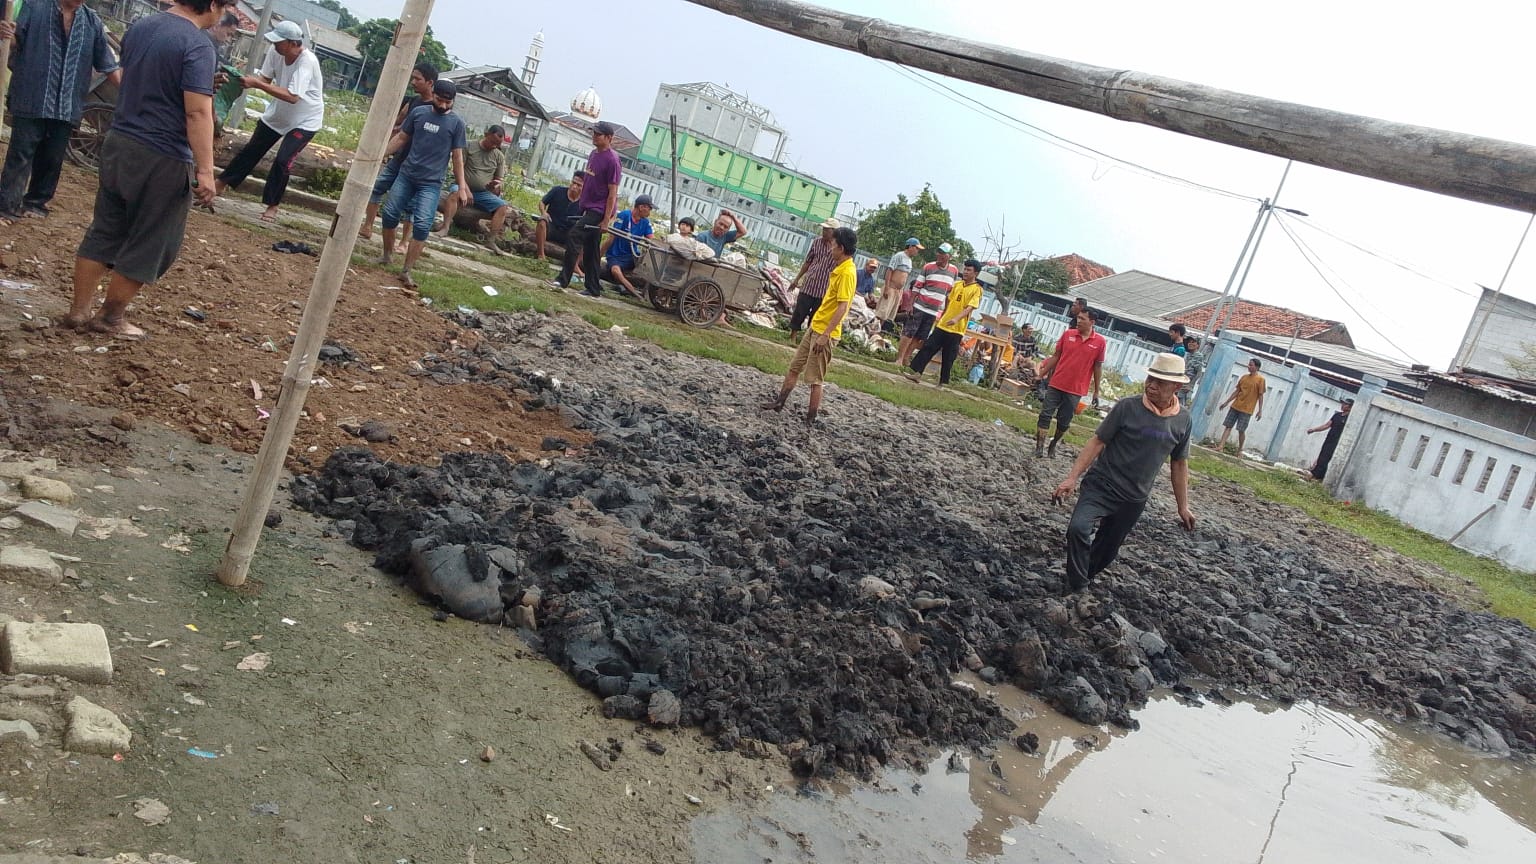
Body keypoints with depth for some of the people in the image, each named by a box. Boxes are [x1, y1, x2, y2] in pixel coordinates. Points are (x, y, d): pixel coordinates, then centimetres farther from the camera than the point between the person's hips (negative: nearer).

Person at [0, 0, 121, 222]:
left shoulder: (93, 21, 7)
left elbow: (108, 64, 10)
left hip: (67, 105, 3)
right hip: (31, 99, -3)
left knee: (53, 158, 10)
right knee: (20, 154, -2)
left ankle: (36, 201, 24)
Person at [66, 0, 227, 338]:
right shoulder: (197, 44, -17)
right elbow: (197, 112, -23)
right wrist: (205, 171, -23)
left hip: (117, 143, 8)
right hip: (161, 158, -8)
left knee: (103, 232, 16)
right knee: (148, 244, 7)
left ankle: (78, 310, 21)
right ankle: (111, 318, 15)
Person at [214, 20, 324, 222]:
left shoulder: (307, 61, -31)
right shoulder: (275, 52, -12)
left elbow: (292, 96, -37)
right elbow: (265, 78, -3)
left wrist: (257, 84, -38)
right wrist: (247, 80, -25)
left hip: (304, 121, -7)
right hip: (276, 114, 7)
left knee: (283, 160, -15)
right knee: (251, 151, 13)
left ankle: (272, 206, 4)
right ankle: (221, 184, 30)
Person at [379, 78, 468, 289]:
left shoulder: (456, 123, -2)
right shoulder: (418, 112, 3)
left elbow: (457, 156, 1)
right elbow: (401, 138, 13)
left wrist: (461, 187, -3)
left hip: (431, 183, -3)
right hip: (406, 175, 3)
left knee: (422, 226, -12)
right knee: (390, 214, 5)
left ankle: (406, 271, -6)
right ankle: (386, 256, 26)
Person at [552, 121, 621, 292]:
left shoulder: (612, 160, -15)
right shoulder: (594, 154, 11)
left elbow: (613, 192, -16)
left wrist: (607, 219, -19)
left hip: (599, 210, -9)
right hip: (588, 208, 9)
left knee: (575, 235, -20)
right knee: (589, 249, 10)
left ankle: (563, 280, -20)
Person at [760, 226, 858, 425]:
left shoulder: (847, 273, -19)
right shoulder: (839, 268, 10)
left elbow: (842, 307, -25)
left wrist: (825, 335, -27)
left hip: (824, 333, -9)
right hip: (816, 327, 9)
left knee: (815, 378, -1)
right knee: (795, 367, 17)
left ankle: (810, 420, 9)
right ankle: (779, 402, 29)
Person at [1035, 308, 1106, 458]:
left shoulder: (1100, 342, -4)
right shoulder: (1068, 334, 0)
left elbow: (1097, 367, 1)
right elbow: (1056, 356, 7)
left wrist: (1096, 392, 3)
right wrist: (1041, 375, 6)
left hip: (1076, 390, -1)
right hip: (1056, 384, 1)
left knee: (1064, 421, 7)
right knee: (1045, 415, -3)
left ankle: (1054, 444, 28)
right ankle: (1039, 447, 0)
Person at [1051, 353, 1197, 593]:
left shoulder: (1183, 420, -1)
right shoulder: (1127, 407, -11)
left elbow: (1179, 464, 11)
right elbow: (1097, 442, -7)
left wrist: (1183, 506, 14)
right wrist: (1072, 478, -13)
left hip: (1134, 499, 4)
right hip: (1101, 485, -4)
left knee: (1106, 552, 13)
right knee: (1078, 529, -27)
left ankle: (1078, 584, 37)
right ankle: (1077, 591, -14)